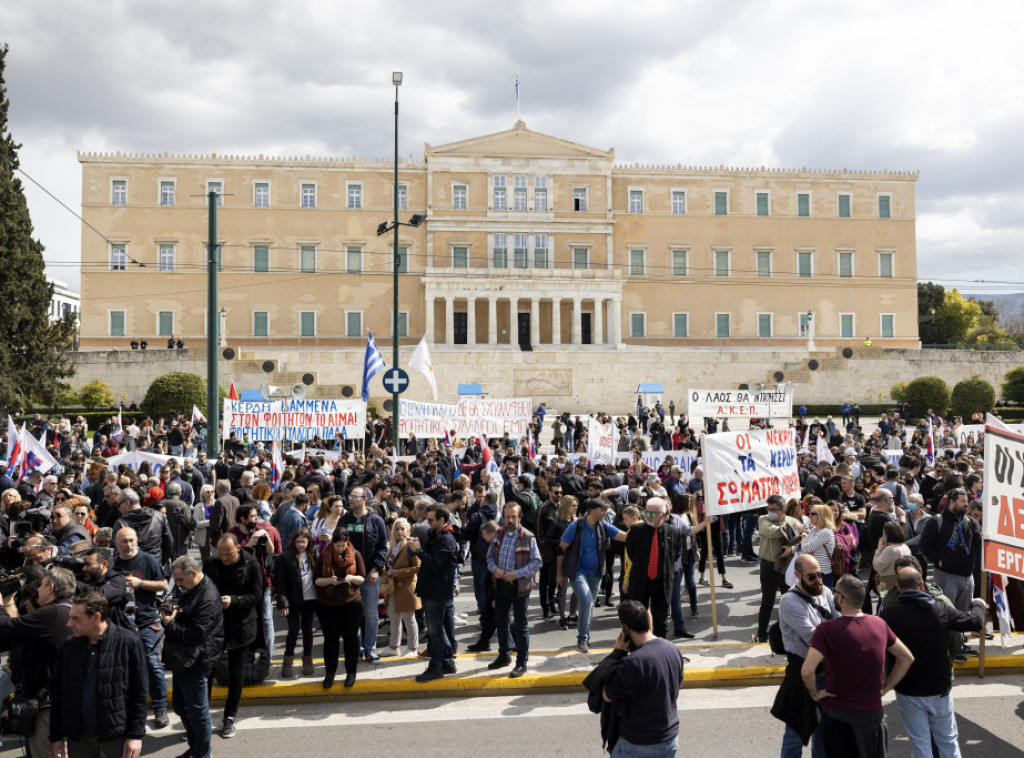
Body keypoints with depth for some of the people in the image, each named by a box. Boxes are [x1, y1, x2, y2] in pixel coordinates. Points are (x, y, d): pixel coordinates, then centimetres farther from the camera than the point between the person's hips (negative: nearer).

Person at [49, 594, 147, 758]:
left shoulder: (128, 642, -9)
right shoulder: (68, 647, 2)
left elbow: (139, 694, -6)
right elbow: (57, 694, 9)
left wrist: (136, 735, -9)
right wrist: (56, 737, 7)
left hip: (117, 737, -3)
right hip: (78, 738, 4)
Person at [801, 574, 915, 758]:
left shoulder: (827, 629, -19)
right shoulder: (879, 624, -3)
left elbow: (807, 670, -28)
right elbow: (907, 657, 10)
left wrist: (814, 693, -10)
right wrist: (885, 688, 11)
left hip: (836, 712, -3)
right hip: (872, 712, 3)